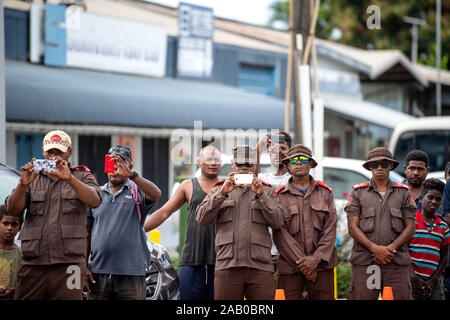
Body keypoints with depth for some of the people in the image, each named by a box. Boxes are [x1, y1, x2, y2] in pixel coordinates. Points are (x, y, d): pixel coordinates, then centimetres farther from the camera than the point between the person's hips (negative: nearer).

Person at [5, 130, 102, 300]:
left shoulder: (81, 176, 12)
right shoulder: (33, 178, 16)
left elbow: (94, 201, -8)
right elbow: (12, 209, 4)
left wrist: (69, 178, -23)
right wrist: (23, 184, -15)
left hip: (69, 262, -2)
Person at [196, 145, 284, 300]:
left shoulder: (267, 191, 17)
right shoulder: (218, 190, 17)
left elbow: (277, 222, 3)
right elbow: (202, 218, 3)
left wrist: (260, 195, -8)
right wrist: (222, 194, -8)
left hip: (260, 267, 0)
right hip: (227, 267, 0)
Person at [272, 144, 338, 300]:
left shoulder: (325, 193, 12)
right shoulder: (281, 196, 6)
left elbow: (330, 229, 5)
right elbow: (279, 234, -2)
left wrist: (316, 258, -8)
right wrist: (301, 262, -9)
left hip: (321, 265, 1)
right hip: (290, 267, -1)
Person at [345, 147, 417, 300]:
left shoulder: (403, 193, 14)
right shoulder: (358, 192, 11)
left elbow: (410, 227, 8)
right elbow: (353, 228, 3)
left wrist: (391, 248, -8)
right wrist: (374, 248, -11)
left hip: (396, 262, 1)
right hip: (364, 262, -1)